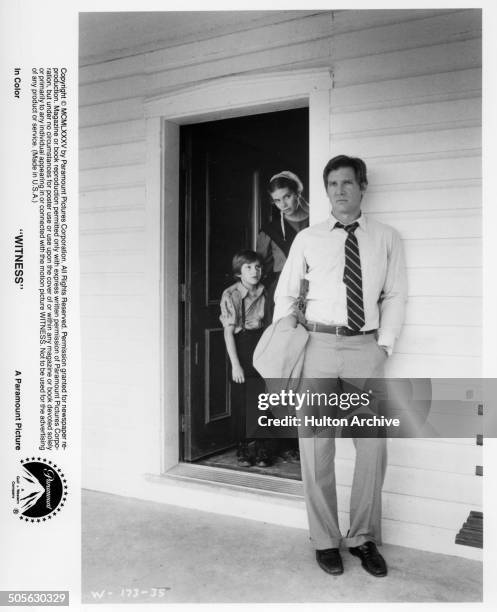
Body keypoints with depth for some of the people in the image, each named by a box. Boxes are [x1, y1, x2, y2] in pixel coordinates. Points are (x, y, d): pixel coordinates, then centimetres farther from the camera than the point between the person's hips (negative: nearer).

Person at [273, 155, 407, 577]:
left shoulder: (387, 238, 9)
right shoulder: (308, 239, 8)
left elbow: (395, 296, 7)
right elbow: (285, 294, 11)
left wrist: (384, 344, -4)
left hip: (365, 346, 1)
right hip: (317, 344, 0)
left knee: (373, 445, 3)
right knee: (316, 446, 3)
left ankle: (363, 538, 22)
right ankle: (325, 539, 20)